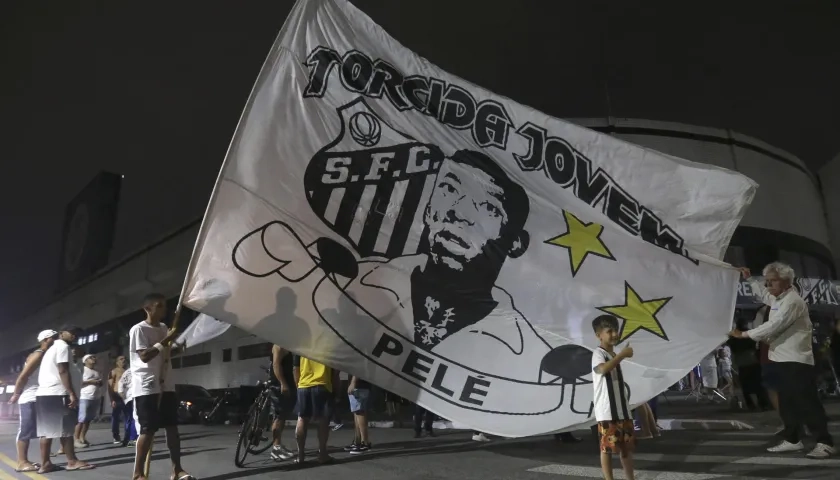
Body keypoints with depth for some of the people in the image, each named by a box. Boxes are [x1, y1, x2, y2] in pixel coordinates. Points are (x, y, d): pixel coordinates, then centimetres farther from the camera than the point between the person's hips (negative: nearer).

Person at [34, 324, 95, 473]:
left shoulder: (52, 348, 24)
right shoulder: (63, 346, -7)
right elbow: (63, 372, -16)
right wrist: (72, 393, -18)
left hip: (43, 393, 10)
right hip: (56, 394, -10)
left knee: (47, 430, 9)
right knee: (65, 428, -4)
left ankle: (45, 463, 10)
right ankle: (72, 461, 1)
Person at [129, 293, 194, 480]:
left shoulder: (163, 328, 15)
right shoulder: (138, 329, -8)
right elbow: (145, 356, -18)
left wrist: (178, 346, 6)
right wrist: (166, 340, -20)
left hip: (166, 385, 7)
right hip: (146, 387, -7)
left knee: (172, 426, 6)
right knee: (148, 429, -5)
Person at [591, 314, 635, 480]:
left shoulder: (614, 355, 18)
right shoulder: (598, 353, -10)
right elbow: (603, 369, -33)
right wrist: (622, 355, -26)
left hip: (622, 410, 9)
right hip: (606, 411, -8)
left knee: (627, 446, 12)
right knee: (607, 448, -3)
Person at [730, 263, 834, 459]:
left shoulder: (792, 301, -18)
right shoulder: (778, 299, 12)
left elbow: (773, 327, -23)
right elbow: (763, 294, 37)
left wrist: (743, 334, -19)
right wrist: (749, 278, 34)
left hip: (796, 361, -10)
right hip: (782, 360, 10)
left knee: (807, 403, -5)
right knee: (786, 404, 14)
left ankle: (825, 443, 4)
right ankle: (792, 440, 22)